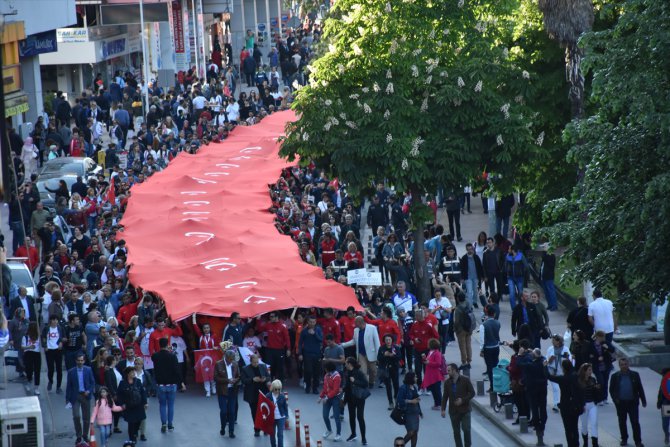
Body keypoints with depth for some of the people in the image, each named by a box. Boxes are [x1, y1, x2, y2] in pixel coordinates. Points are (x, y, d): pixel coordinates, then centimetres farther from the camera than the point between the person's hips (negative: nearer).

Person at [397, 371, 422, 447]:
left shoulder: (414, 387, 9)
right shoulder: (403, 388, -13)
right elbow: (400, 400, -16)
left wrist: (420, 411, 16)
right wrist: (411, 401, -20)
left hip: (415, 412, 7)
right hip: (407, 413, -7)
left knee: (415, 432, 6)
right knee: (411, 432, -11)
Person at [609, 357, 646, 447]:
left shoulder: (635, 375, 1)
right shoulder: (615, 376, 2)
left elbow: (640, 388, 6)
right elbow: (611, 389, 6)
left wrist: (643, 400, 3)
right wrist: (615, 399, -9)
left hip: (632, 402, -1)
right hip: (621, 403, 1)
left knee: (635, 422, -4)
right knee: (622, 422, 10)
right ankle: (624, 439, 23)